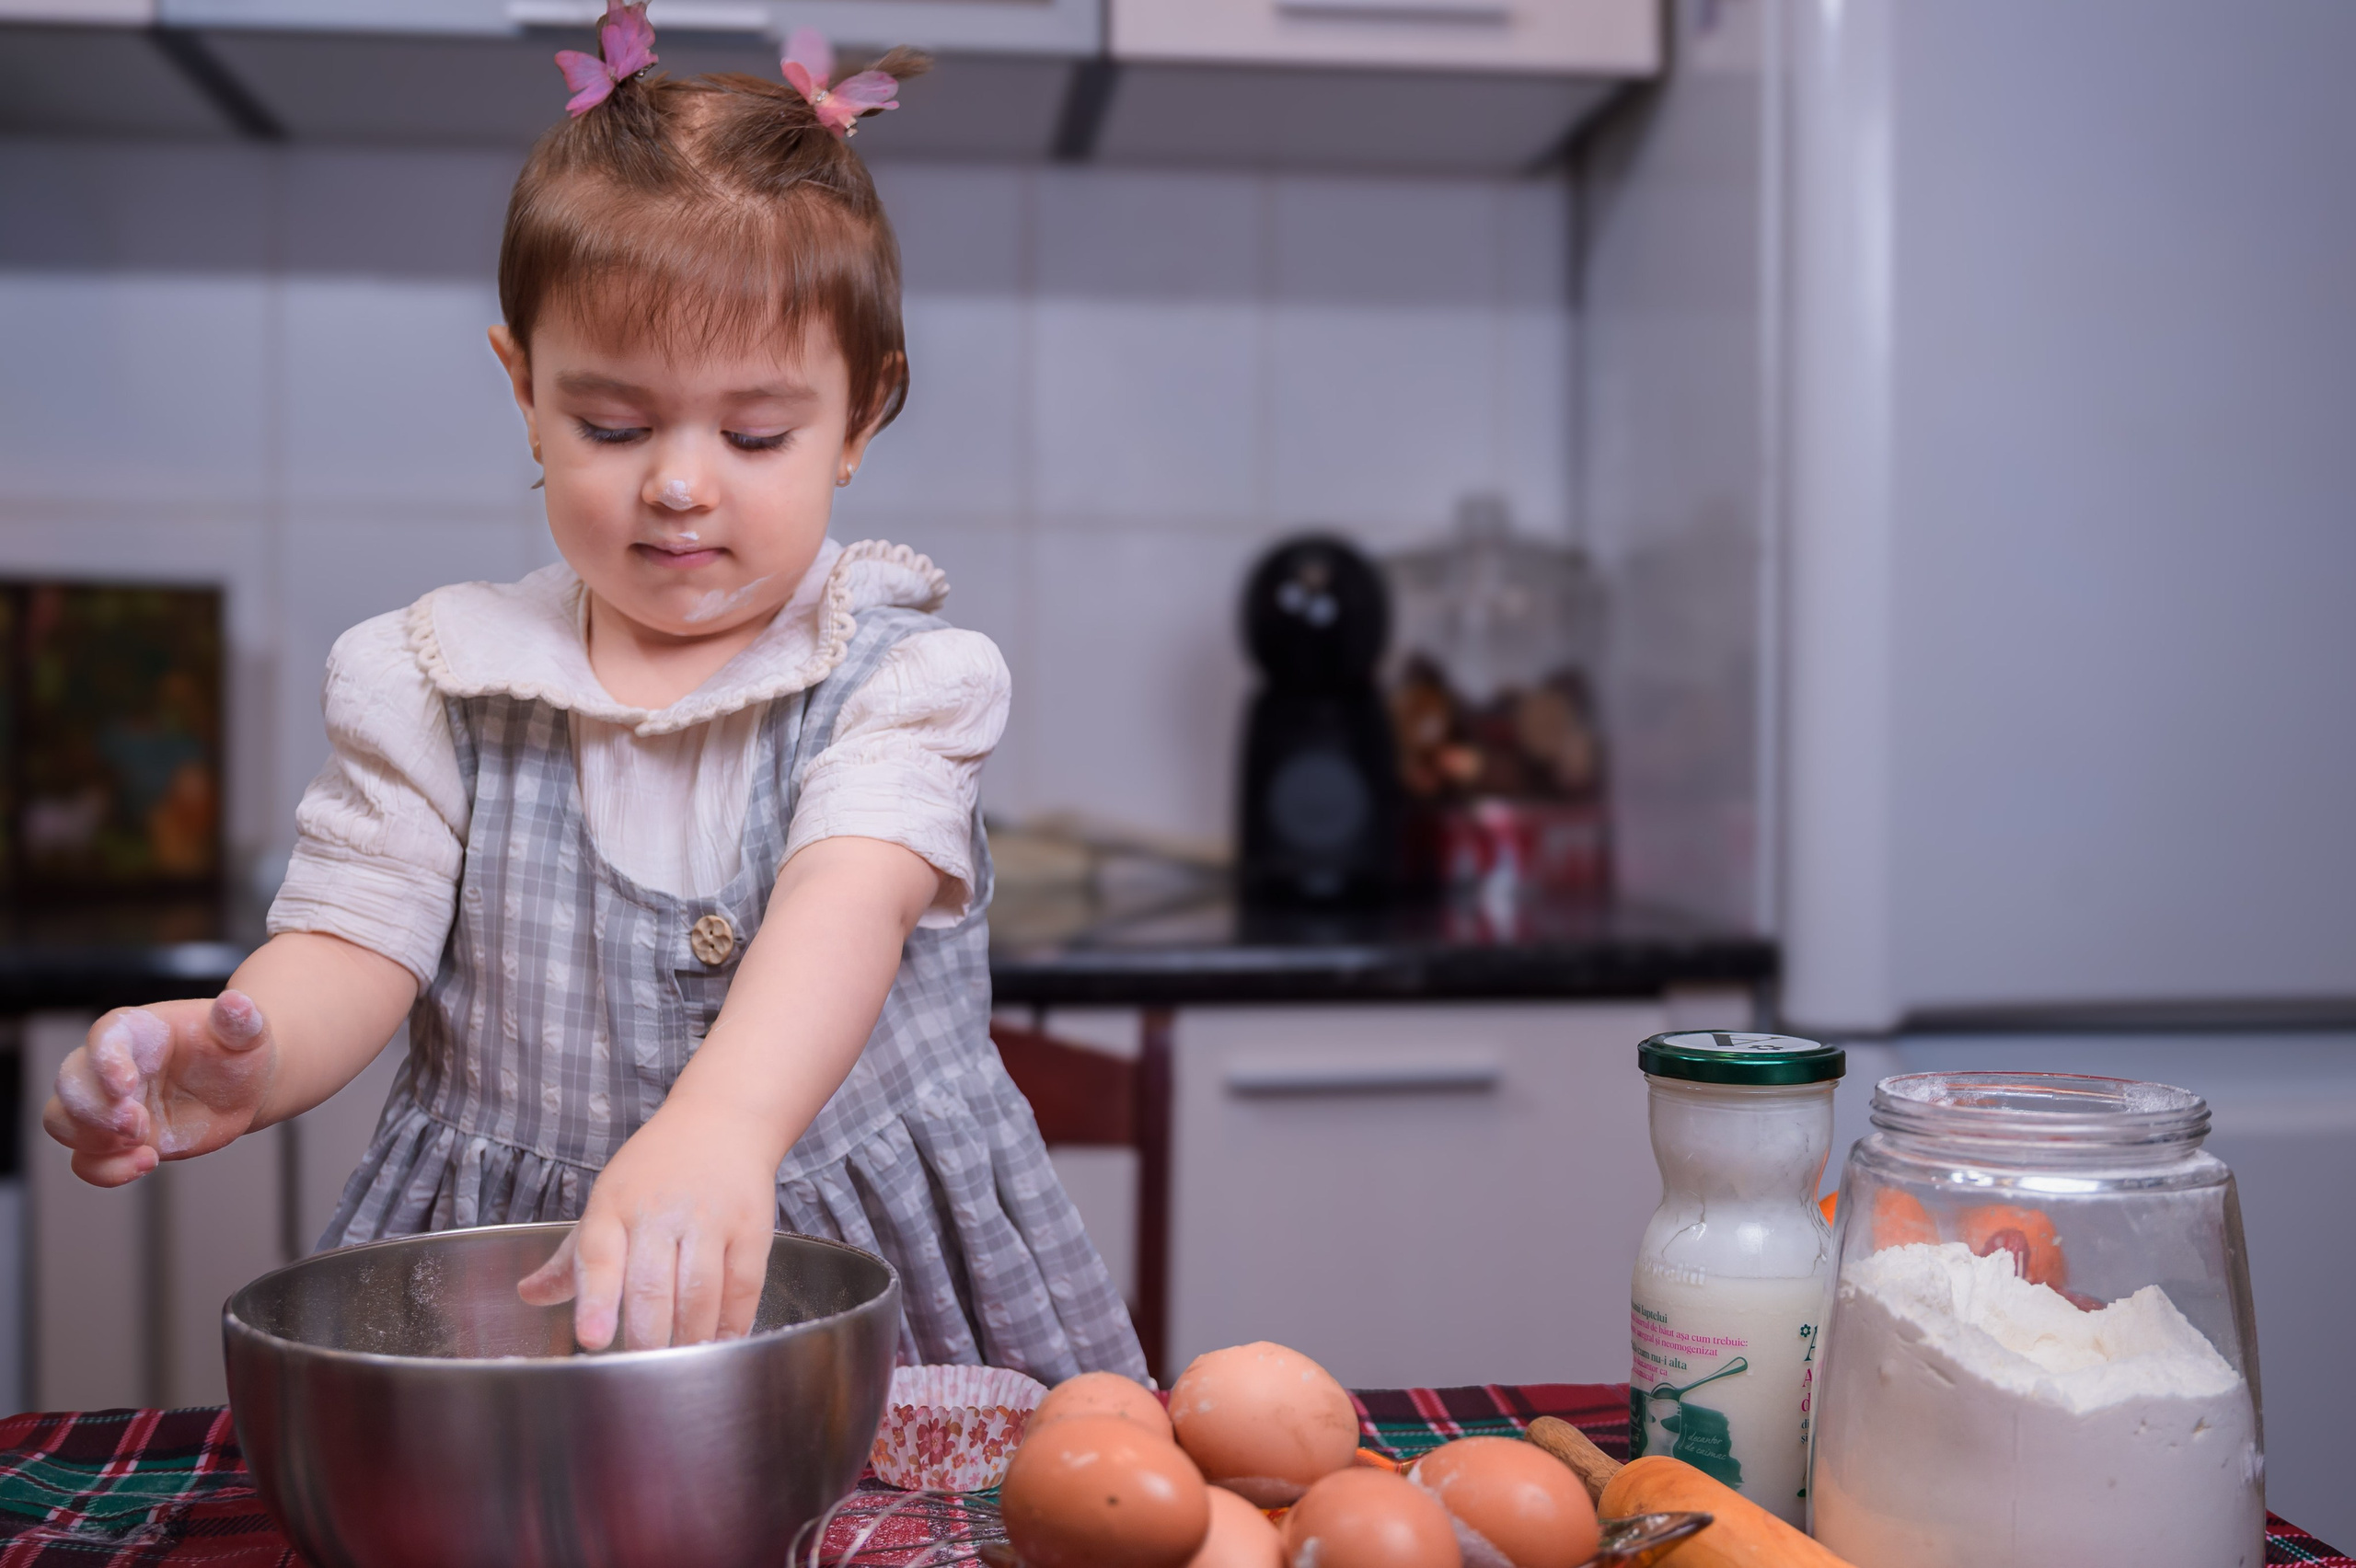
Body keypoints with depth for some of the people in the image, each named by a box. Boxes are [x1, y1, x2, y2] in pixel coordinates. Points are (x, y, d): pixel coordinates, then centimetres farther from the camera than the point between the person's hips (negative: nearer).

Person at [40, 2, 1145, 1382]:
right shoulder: (434, 685, 5)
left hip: (867, 1267, -2)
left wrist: (719, 1129, -41)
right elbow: (356, 940, 1)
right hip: (507, 1271, 2)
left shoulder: (897, 675, -4)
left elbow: (848, 907, -21)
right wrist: (244, 1056, -24)